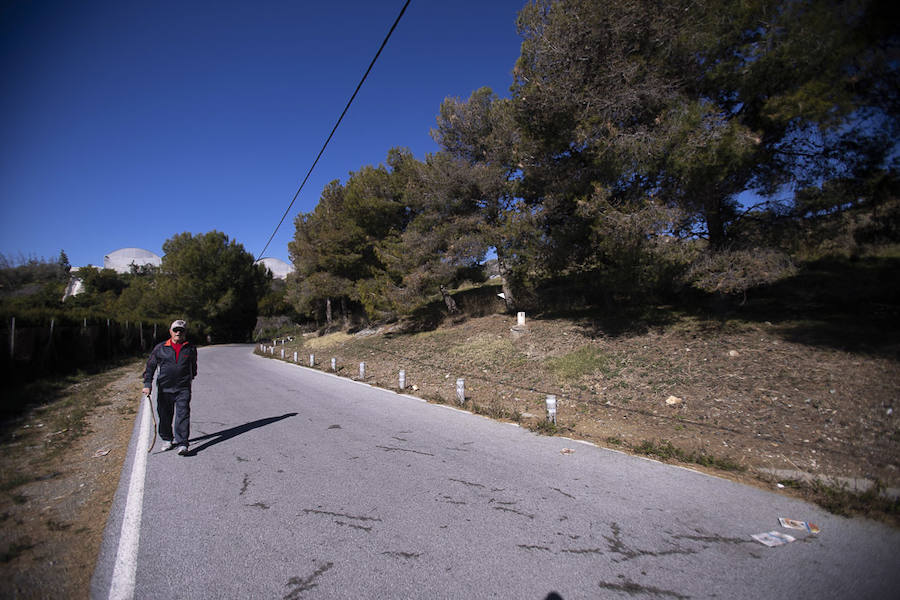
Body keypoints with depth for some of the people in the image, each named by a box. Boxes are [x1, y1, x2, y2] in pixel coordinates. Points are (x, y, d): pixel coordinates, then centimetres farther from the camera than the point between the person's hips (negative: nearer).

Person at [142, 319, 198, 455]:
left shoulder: (190, 349, 5)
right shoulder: (160, 348, 3)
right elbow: (150, 366, 6)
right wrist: (147, 384, -2)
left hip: (183, 389, -1)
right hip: (164, 389, 1)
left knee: (183, 416, -9)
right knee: (164, 416, 11)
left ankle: (182, 444, -9)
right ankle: (167, 440, 31)